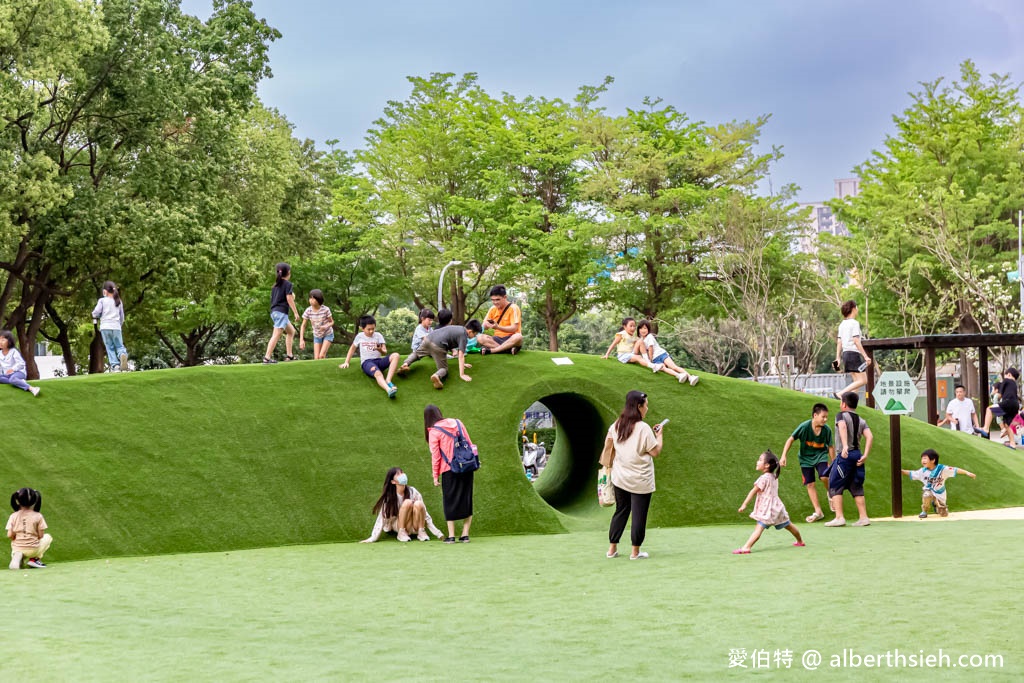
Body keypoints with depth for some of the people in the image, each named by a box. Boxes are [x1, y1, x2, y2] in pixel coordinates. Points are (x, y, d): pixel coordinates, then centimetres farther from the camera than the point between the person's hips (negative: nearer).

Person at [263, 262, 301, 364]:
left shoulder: (276, 285, 16)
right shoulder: (288, 283, -5)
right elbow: (289, 299, -12)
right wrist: (296, 313, -11)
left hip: (274, 311, 9)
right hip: (281, 311, -9)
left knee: (291, 331, 20)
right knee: (276, 335, -14)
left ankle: (289, 355, 14)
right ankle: (267, 357, -23)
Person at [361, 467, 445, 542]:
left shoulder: (413, 492, -8)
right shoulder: (389, 497, -11)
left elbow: (424, 513, -2)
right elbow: (382, 518, -11)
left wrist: (437, 533, -6)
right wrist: (373, 538, -21)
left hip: (415, 527, 1)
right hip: (399, 526, -1)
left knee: (418, 504, -29)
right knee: (407, 502, -28)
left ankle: (421, 532, -16)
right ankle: (402, 532, -18)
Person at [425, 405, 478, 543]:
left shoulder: (433, 431, -7)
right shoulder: (457, 422, 7)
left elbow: (435, 455, -6)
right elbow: (469, 444, 10)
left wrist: (435, 476, 0)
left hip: (449, 470, -4)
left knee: (450, 502, 6)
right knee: (466, 500, 10)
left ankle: (451, 536, 3)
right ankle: (465, 534, 8)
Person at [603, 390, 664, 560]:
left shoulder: (616, 425, 2)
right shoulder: (643, 428, -16)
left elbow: (608, 446, 10)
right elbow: (655, 452, -13)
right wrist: (659, 435, 0)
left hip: (620, 478, 6)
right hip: (640, 481, -6)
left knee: (620, 511, 16)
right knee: (639, 514, 4)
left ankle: (612, 549, 18)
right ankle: (635, 551, 8)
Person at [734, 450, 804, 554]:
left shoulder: (764, 478, -15)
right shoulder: (774, 476, 10)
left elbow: (753, 491, -14)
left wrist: (744, 504, -13)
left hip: (767, 509, -9)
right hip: (777, 506, 9)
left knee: (759, 528, -20)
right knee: (788, 525, 25)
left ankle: (746, 547, -32)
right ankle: (800, 541, 42)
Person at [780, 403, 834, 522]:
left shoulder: (827, 430, -16)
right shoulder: (804, 426, -23)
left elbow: (831, 447, -2)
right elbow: (791, 440, -13)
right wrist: (783, 456, -18)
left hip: (821, 455, 0)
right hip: (806, 458, 0)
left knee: (824, 477, -24)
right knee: (810, 484, -2)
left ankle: (830, 493, 10)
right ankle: (818, 512, 6)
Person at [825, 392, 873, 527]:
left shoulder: (842, 416, -1)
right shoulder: (861, 421, 15)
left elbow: (842, 426, -24)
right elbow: (869, 436, 1)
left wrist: (845, 446, -35)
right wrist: (865, 455, -4)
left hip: (844, 455, -6)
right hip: (857, 455, 6)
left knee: (835, 486, -1)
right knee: (857, 488, 13)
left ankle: (839, 518, -10)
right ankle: (863, 517, 9)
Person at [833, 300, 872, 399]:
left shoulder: (842, 324, 14)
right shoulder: (854, 323, -9)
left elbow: (839, 342, 12)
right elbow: (856, 341, -16)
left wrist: (838, 358, 13)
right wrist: (865, 356, -16)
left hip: (845, 353, 9)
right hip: (854, 353, -9)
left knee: (857, 380, 13)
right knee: (863, 381, -8)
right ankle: (840, 393, -17)